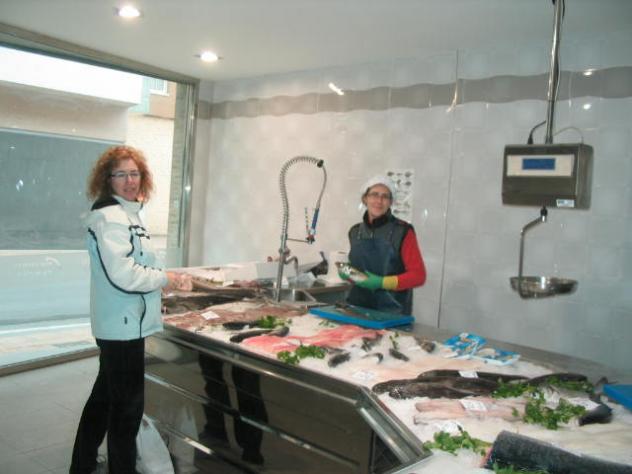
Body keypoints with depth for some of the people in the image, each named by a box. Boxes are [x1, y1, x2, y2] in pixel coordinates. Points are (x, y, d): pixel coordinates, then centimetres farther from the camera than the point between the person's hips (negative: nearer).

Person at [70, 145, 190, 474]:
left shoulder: (126, 212, 14)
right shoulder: (110, 217, -18)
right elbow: (122, 275, -27)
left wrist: (167, 279, 8)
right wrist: (164, 279, -14)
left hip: (122, 322, 11)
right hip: (122, 324, -11)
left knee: (105, 395, 22)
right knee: (128, 404, 3)